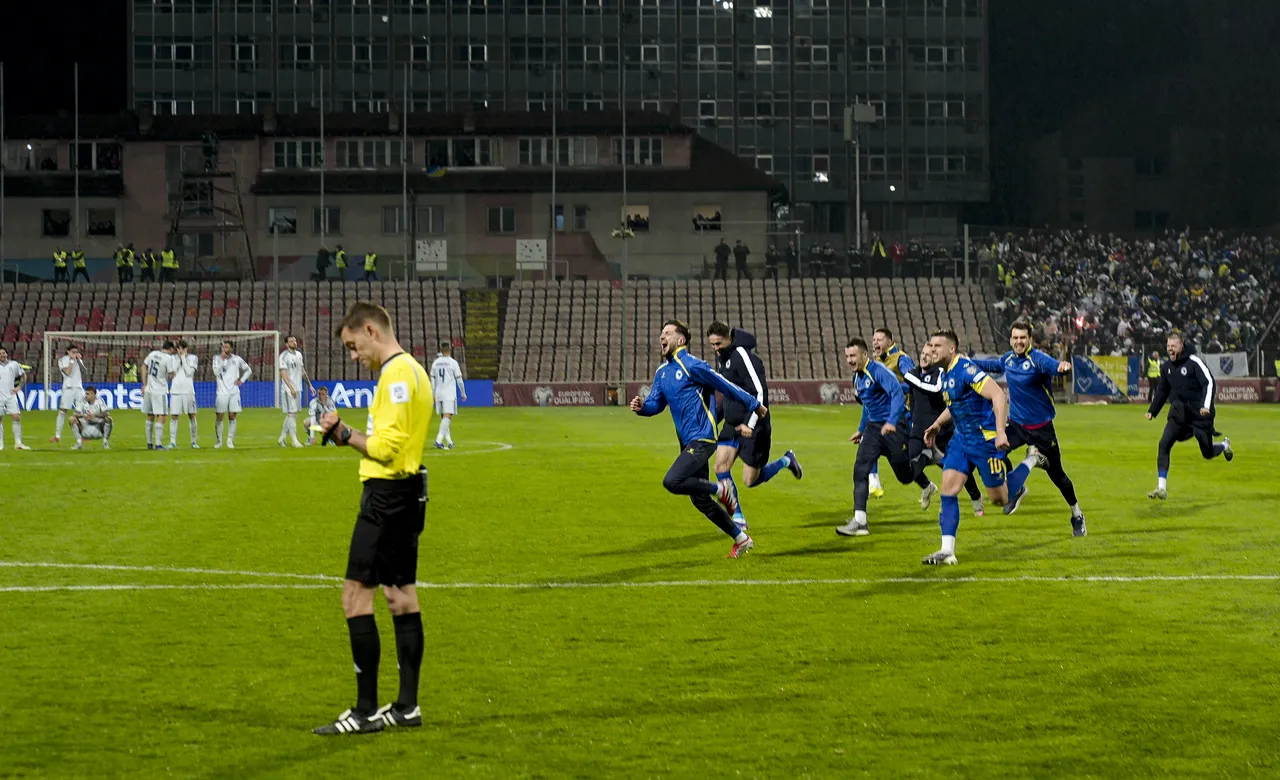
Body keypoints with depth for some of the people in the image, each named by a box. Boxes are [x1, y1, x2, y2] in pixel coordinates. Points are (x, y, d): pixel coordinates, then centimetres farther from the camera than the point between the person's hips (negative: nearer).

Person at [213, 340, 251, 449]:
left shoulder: (237, 359, 5)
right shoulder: (217, 358, 0)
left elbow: (248, 370, 18)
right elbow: (216, 372, -15)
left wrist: (241, 380, 5)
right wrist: (222, 359, -18)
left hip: (234, 392, 1)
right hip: (222, 392, -1)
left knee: (232, 416, -2)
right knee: (219, 417, 1)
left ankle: (230, 441, 3)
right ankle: (218, 440, 12)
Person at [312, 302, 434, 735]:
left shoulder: (396, 374, -16)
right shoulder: (412, 370, 16)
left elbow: (387, 446, -22)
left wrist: (345, 435, -9)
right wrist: (348, 435, 4)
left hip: (387, 496, -11)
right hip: (407, 492, 11)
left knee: (356, 594, -8)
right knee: (400, 594, 13)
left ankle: (366, 711, -7)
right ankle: (406, 706, 17)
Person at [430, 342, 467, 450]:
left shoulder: (435, 362, 7)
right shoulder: (453, 362, -6)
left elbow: (432, 380, 11)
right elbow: (459, 379, -3)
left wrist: (433, 394, 18)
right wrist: (463, 393, 7)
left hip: (438, 394, 5)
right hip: (449, 394, -5)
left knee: (443, 417, 14)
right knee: (447, 417, -10)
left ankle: (449, 441, 15)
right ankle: (439, 440, -23)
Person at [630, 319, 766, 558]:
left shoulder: (692, 366, -12)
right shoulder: (662, 372, 13)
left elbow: (727, 387, -6)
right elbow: (656, 404, 14)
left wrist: (755, 406, 0)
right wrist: (642, 406, -9)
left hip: (702, 439, -9)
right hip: (687, 441, 9)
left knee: (672, 482, -25)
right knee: (700, 501, 10)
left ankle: (720, 489, -5)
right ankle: (741, 539, 23)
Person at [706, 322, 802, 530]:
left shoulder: (742, 356, -19)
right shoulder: (721, 357, 9)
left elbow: (760, 392, -23)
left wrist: (750, 425, -26)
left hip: (753, 427, -8)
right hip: (732, 424, 8)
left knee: (750, 480, -3)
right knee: (721, 466, -8)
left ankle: (786, 461, 24)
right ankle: (738, 519, 1)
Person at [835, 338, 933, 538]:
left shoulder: (878, 371, -18)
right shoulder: (857, 377, 10)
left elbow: (897, 393, -30)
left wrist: (892, 422, -40)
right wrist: (861, 429, 28)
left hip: (894, 426, -7)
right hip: (873, 427, 7)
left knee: (905, 474, 4)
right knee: (860, 468, -10)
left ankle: (927, 486, 42)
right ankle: (859, 522, -14)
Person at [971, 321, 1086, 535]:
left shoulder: (1037, 359, -19)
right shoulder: (1008, 359, 1)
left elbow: (1052, 365, -42)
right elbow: (993, 365, 26)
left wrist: (1061, 367, -65)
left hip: (1041, 428, -5)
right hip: (1016, 425, 5)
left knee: (1056, 474, 2)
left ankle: (1077, 515, 24)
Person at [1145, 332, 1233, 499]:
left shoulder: (1194, 362, -14)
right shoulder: (1166, 366, 6)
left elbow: (1210, 383, -19)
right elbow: (1162, 390, 20)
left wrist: (1206, 405, -31)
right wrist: (1152, 411, 17)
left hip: (1200, 414, -5)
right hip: (1178, 414, 5)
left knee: (1208, 453, 8)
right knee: (1164, 444, -17)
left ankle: (1225, 445, 48)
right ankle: (1161, 488, -17)